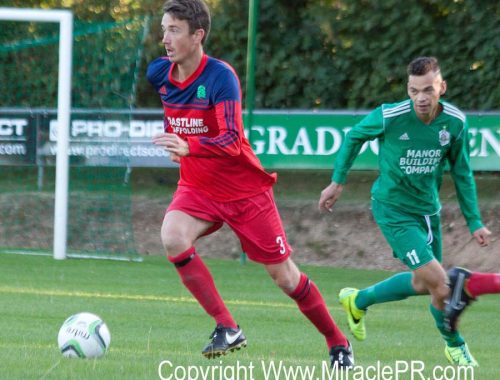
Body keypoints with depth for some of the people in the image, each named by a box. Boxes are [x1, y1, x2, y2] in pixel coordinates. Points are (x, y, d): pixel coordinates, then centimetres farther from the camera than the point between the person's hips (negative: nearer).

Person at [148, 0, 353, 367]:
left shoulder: (220, 76, -24)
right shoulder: (160, 73, -6)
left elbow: (231, 140, -35)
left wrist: (188, 147, -51)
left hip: (245, 191, -4)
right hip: (197, 189, 4)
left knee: (284, 276, 3)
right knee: (172, 237, -28)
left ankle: (338, 343, 26)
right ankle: (227, 329, -19)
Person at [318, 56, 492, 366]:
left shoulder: (456, 122, -12)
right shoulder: (389, 117, -24)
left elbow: (462, 172, 3)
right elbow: (354, 137, -3)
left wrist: (474, 221, 3)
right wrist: (338, 181, 3)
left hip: (428, 209, 6)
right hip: (394, 209, -6)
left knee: (422, 284, 18)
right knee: (440, 284, -14)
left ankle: (358, 301, 41)